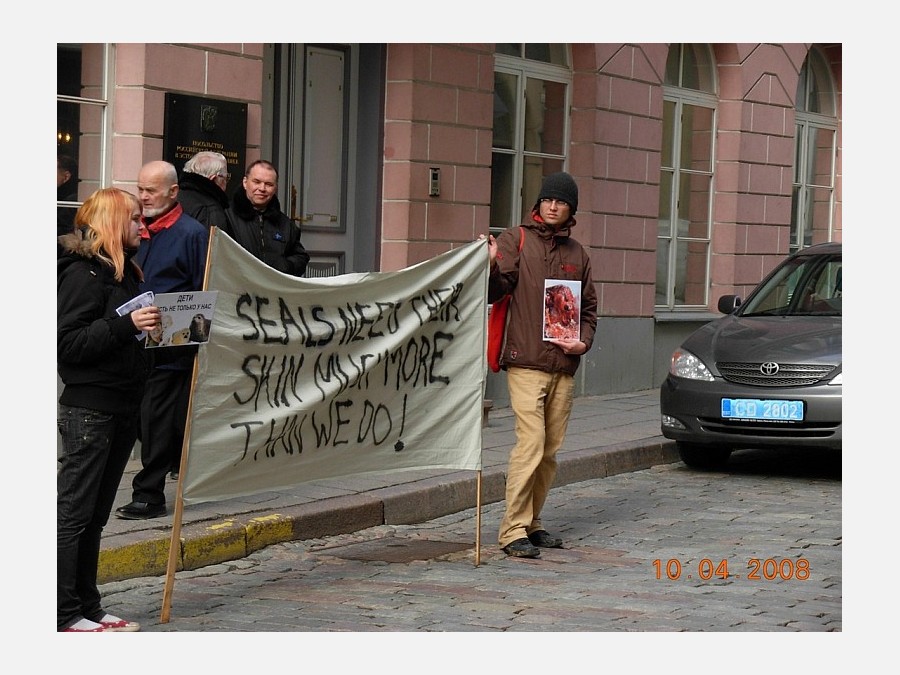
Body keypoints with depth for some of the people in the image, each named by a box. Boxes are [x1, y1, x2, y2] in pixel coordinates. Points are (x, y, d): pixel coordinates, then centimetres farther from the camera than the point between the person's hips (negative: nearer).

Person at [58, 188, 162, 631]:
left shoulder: (123, 271, 15)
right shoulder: (83, 274, -13)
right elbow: (67, 344, -19)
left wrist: (153, 328, 7)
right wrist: (126, 324, -26)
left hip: (122, 407, 9)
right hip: (89, 408, -9)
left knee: (95, 515, 13)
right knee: (72, 513, -4)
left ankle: (87, 606, 19)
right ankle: (63, 614, -1)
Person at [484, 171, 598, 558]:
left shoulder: (577, 254, 16)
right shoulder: (516, 240, 1)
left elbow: (589, 306, 21)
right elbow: (497, 291, -10)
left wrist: (583, 341, 3)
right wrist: (492, 266, -30)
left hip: (564, 367, 6)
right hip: (525, 363, -5)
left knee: (550, 451, 8)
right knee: (530, 444, -14)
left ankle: (532, 523, 18)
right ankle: (513, 530, -11)